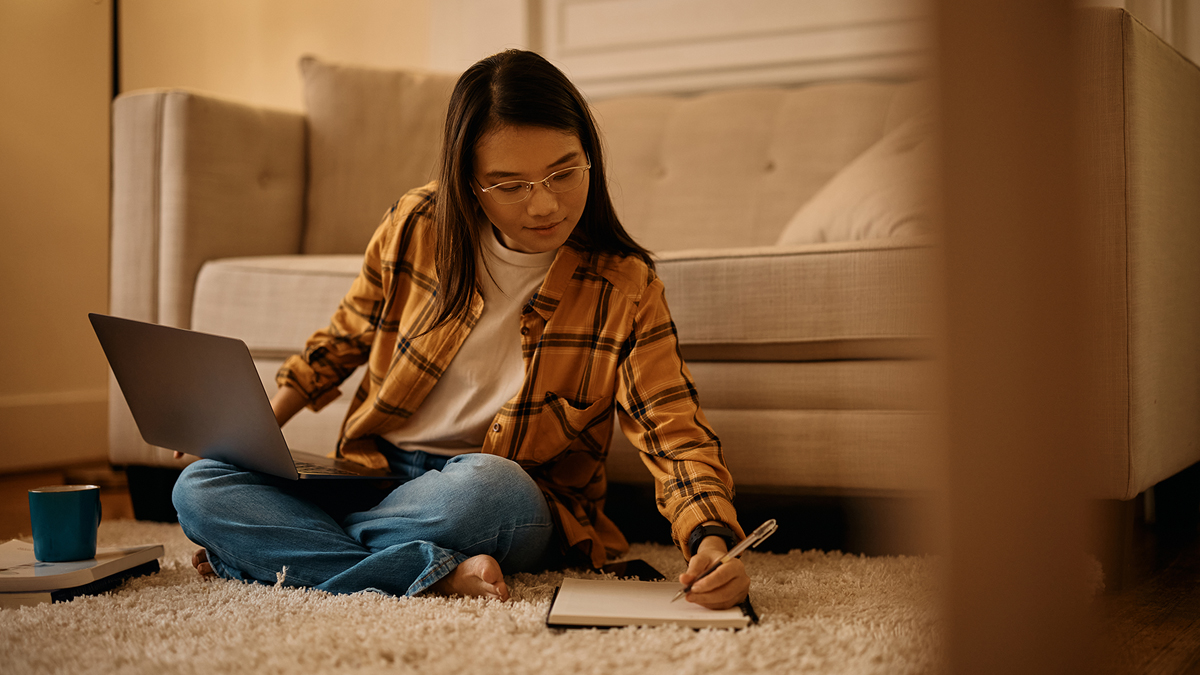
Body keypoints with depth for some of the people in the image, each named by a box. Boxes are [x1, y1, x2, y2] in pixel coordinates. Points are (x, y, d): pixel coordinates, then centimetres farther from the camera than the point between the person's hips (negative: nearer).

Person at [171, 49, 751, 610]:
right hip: (373, 471, 4)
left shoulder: (625, 289, -11)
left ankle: (271, 548, -16)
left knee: (490, 486, -40)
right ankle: (438, 573, -29)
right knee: (197, 487, -16)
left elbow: (675, 433, -18)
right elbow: (345, 339, 14)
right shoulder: (415, 226, -4)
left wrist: (711, 538, -37)